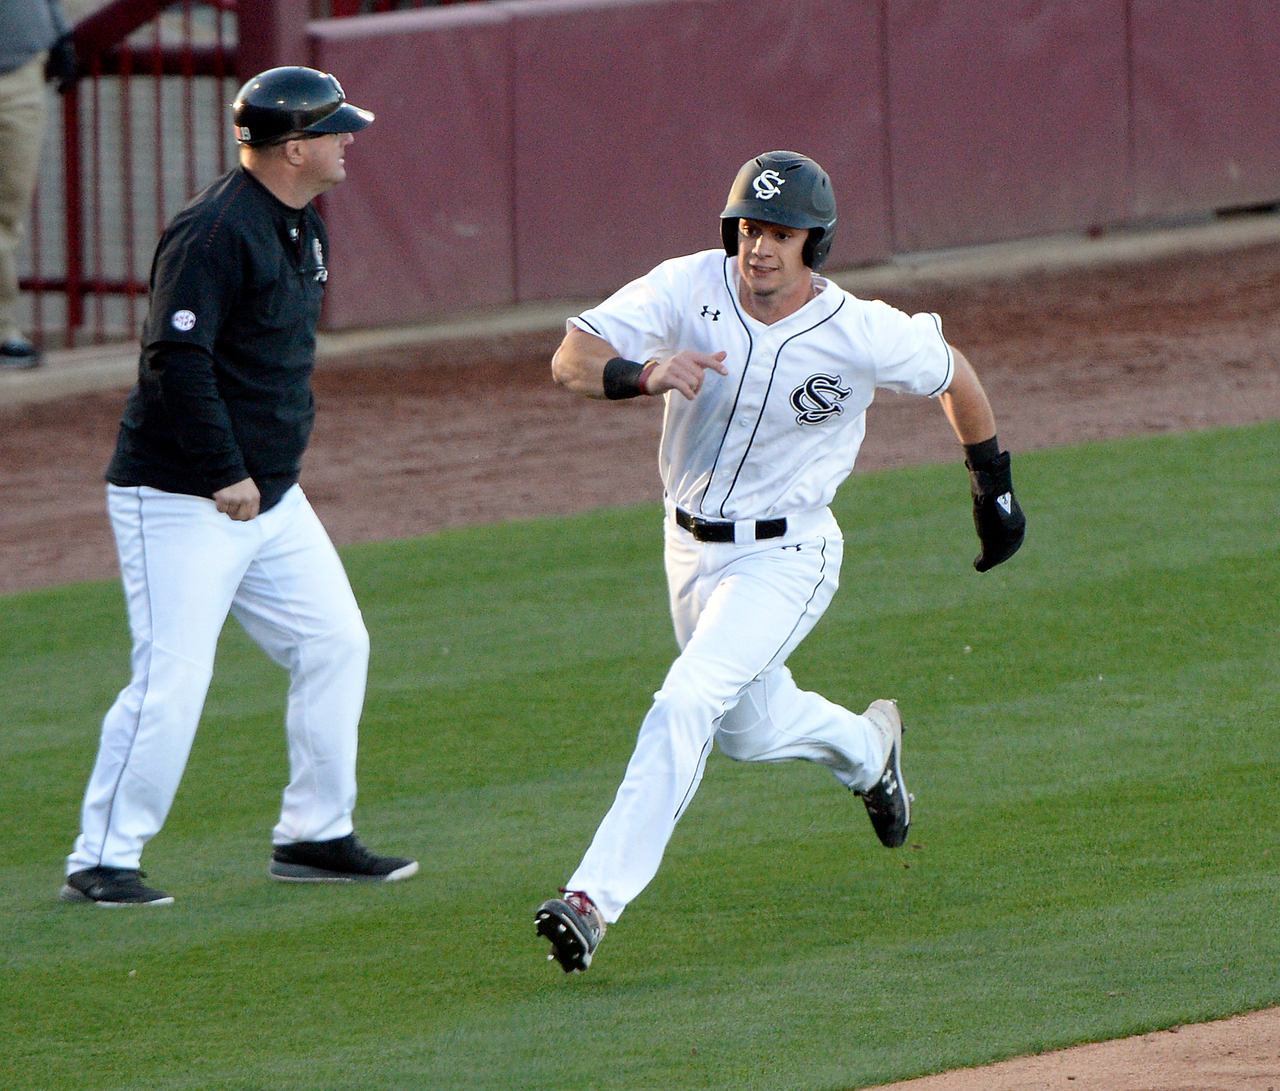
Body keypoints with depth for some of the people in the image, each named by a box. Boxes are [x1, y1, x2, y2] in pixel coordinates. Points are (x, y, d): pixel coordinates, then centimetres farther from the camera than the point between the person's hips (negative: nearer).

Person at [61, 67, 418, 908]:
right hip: (183, 501, -10)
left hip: (269, 494, 10)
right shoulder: (215, 232, -19)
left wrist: (268, 470, 17)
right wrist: (227, 474, -24)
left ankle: (314, 837, 19)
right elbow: (176, 358, -25)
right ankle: (102, 861, -2)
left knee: (336, 645, 8)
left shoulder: (303, 228, 12)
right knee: (172, 681, -10)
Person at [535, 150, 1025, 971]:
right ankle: (865, 748, 56)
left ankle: (597, 897, -26)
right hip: (692, 546, 5)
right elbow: (570, 358, -20)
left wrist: (994, 482, 11)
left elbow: (952, 371, 1)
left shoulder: (862, 335, -19)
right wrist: (645, 374, -42)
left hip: (785, 557, -5)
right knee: (750, 730, 23)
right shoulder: (690, 289, -15)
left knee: (687, 704, -24)